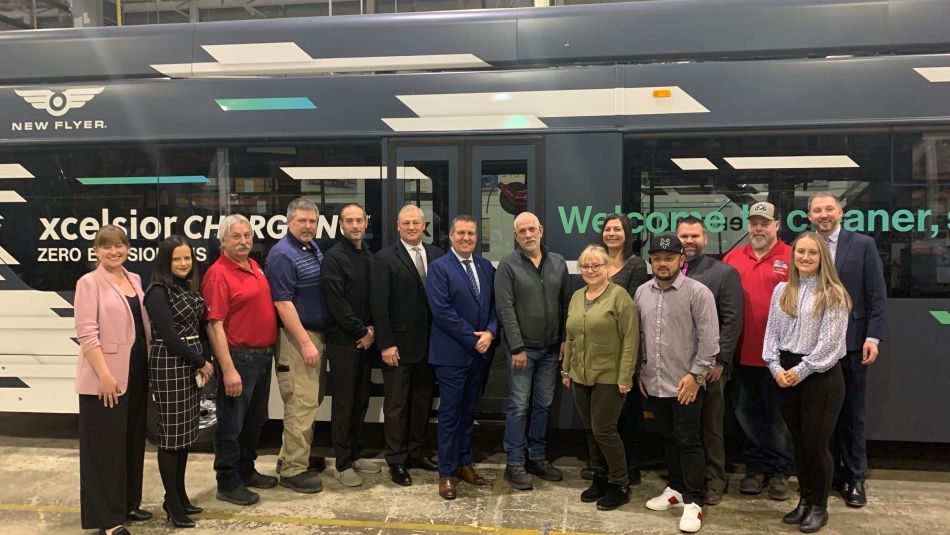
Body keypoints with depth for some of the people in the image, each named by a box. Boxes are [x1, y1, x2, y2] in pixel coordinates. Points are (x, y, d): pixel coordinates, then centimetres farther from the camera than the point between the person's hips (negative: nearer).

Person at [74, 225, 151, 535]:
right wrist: (105, 375, -20)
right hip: (105, 377, -7)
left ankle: (128, 503, 31)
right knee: (106, 445, 1)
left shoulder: (135, 280, 11)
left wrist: (149, 365, 11)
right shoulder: (89, 283, -9)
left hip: (137, 372, 7)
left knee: (134, 441, 16)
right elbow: (86, 333, -15)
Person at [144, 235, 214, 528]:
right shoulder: (158, 292, -12)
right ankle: (172, 502, 10)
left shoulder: (190, 287, 11)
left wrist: (202, 362, 2)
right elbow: (170, 337, -17)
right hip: (169, 366, -7)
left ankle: (179, 495, 24)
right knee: (171, 433, 0)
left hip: (190, 365, 8)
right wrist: (201, 362, -9)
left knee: (185, 431, 13)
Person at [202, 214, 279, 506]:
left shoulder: (254, 266, 10)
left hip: (264, 355, 9)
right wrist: (228, 370, -23)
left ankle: (246, 471, 35)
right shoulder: (218, 274, -15)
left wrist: (270, 350, 13)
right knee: (232, 423, 4)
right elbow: (215, 326, -19)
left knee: (256, 419, 19)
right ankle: (228, 484, 18)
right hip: (239, 358, -8)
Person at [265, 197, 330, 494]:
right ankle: (293, 470, 6)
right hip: (296, 337, -9)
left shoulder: (315, 249, 12)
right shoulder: (282, 255, -13)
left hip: (317, 334, 9)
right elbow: (283, 303, -18)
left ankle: (290, 456, 30)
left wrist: (317, 339, 13)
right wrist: (305, 343, -20)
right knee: (302, 404, -5)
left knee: (313, 399, 16)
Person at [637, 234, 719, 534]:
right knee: (668, 438, 16)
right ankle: (675, 489, 31)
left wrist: (696, 374, -14)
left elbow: (709, 339, -12)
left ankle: (693, 502, 9)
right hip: (654, 383, 5)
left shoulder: (698, 292, -10)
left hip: (685, 383, -5)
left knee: (689, 441, 1)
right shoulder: (641, 293, 7)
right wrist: (640, 370, 12)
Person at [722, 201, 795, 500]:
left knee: (777, 413, 9)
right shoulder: (733, 258, 6)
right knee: (747, 412, 13)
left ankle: (779, 470, 23)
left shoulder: (792, 258, -4)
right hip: (743, 351, 4)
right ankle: (756, 467, 27)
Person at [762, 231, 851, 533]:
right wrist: (776, 368, -5)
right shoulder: (781, 291, 9)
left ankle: (819, 507, 17)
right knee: (798, 442, 13)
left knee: (815, 443, 0)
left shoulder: (833, 294, -6)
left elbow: (830, 342, -12)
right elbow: (772, 332, 7)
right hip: (786, 375, 5)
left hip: (821, 375, -5)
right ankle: (805, 500, 27)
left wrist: (801, 371, -13)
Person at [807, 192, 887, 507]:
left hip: (851, 342, -1)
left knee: (853, 412, 8)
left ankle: (855, 478, 19)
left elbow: (877, 295, -2)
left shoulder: (863, 245, 0)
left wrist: (873, 336, -10)